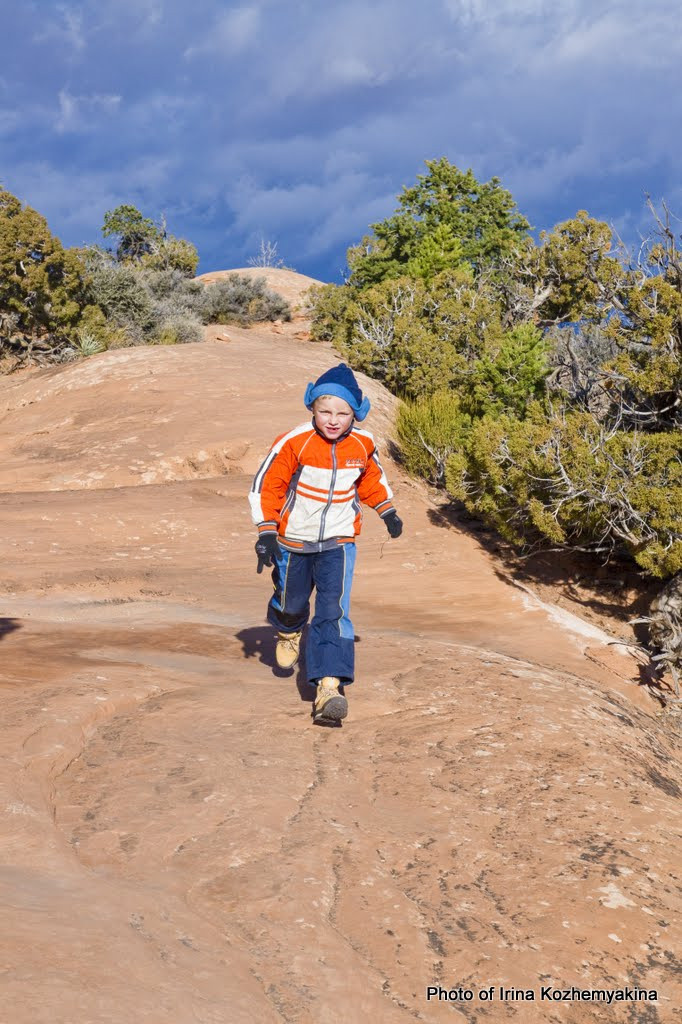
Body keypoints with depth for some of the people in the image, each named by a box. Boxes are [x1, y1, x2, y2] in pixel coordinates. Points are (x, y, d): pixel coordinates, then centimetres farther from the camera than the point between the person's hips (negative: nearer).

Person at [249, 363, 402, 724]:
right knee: (291, 601, 20)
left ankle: (329, 687, -20)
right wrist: (266, 532, -15)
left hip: (338, 542, 0)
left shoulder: (363, 445, -9)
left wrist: (388, 512, 21)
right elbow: (266, 485, -11)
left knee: (334, 612, -15)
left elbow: (371, 478, 14)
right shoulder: (293, 443, -20)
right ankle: (288, 631, 58)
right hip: (293, 540, 0)